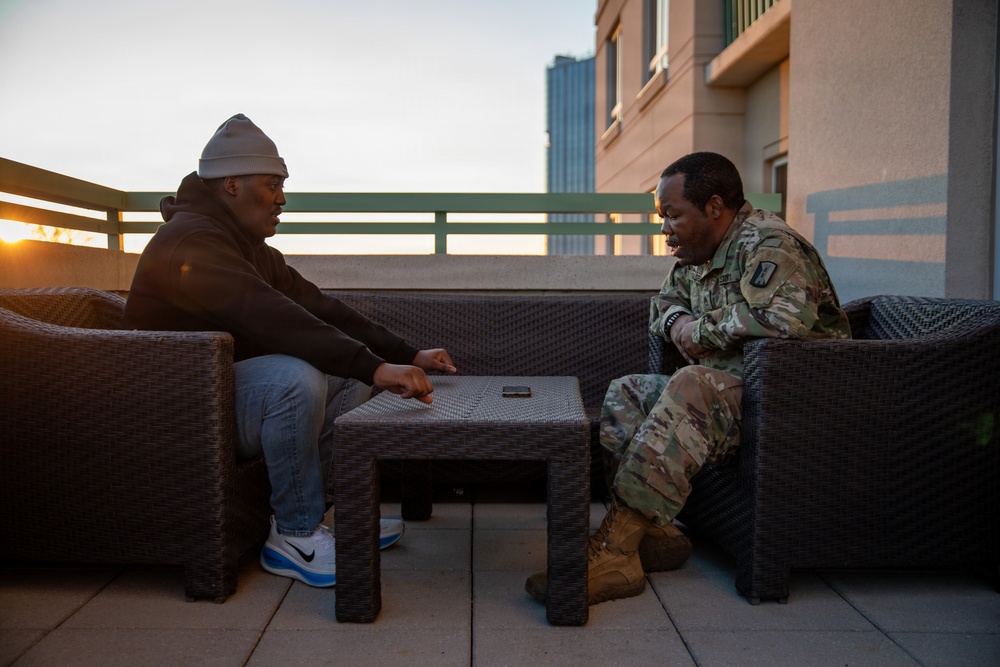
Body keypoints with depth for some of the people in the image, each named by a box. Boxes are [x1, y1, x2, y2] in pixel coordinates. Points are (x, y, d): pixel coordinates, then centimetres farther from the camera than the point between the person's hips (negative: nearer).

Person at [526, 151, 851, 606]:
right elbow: (664, 305, 30)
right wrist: (677, 321, 4)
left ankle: (613, 554, -35)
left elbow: (784, 316, -33)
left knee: (692, 388, -35)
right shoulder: (694, 256, 13)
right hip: (724, 389, 10)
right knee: (625, 393, -1)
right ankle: (654, 532, -17)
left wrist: (700, 331, -19)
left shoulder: (767, 242, -14)